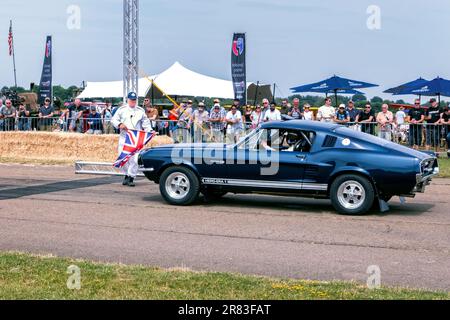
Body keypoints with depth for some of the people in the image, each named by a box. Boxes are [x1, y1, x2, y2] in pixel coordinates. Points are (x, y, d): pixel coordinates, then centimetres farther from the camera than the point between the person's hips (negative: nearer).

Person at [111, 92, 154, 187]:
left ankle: (131, 178, -3)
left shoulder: (141, 111, 12)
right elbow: (114, 119, 8)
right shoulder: (122, 110, 9)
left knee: (134, 158, -11)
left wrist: (150, 130, -3)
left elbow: (146, 123, 14)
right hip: (124, 137, 1)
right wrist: (119, 124, -11)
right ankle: (126, 175, 21)